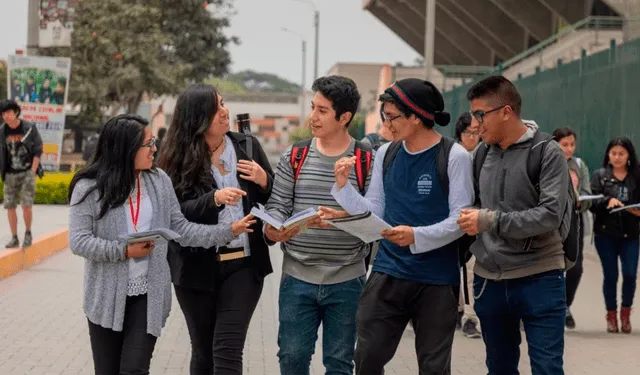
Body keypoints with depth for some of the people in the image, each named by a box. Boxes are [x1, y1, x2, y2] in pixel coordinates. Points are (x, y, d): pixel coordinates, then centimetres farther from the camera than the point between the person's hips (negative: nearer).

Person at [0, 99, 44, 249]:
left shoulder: (30, 128, -7)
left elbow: (38, 151, -3)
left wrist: (32, 172, -8)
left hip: (27, 172, -3)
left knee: (26, 205, -10)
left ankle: (28, 233, 11)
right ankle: (14, 238, 12)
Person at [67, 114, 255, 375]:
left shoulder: (159, 181, 3)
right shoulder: (89, 187, -8)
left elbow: (181, 230, 5)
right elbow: (78, 241, -12)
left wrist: (229, 231, -4)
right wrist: (124, 251, -19)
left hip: (149, 295, 2)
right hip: (106, 297, -1)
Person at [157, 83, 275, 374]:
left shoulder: (247, 146, 3)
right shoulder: (178, 156, -4)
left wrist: (264, 182, -11)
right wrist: (214, 199, -27)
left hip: (244, 264, 0)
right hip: (197, 268, 0)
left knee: (227, 350, -9)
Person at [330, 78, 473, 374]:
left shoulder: (454, 157, -11)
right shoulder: (385, 154, 5)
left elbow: (461, 220, -13)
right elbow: (374, 212, 7)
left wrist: (417, 236, -26)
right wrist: (343, 186, -6)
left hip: (437, 279, -4)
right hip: (387, 272, 4)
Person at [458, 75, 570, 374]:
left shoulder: (548, 153, -8)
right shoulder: (481, 154, 8)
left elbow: (551, 215, -18)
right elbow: (467, 211, 18)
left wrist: (491, 220, -21)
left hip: (539, 281, -5)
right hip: (488, 281, 5)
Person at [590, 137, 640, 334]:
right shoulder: (600, 175, 3)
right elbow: (592, 203, -5)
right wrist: (608, 201, -22)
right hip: (605, 233, 0)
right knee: (610, 275, 4)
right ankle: (611, 314, 21)